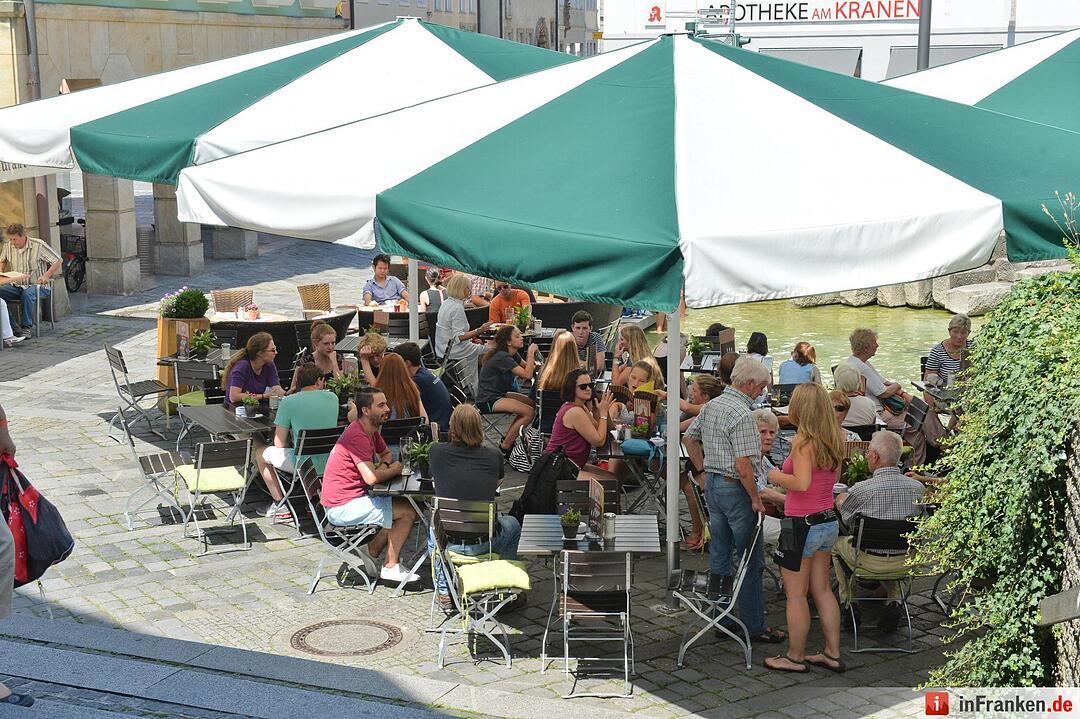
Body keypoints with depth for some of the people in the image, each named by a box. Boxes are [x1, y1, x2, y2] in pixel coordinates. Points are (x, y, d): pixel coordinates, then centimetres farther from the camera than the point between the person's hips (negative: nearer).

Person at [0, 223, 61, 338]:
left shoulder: (39, 245, -7)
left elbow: (57, 261, -4)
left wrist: (46, 276, -17)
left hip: (36, 285, -4)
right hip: (16, 285, 5)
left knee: (27, 294, -39)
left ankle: (26, 328, -31)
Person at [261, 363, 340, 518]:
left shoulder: (288, 402, -8)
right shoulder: (333, 398, 2)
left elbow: (279, 444, -4)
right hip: (330, 463, 5)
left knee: (263, 454, 19)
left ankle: (280, 506, 20)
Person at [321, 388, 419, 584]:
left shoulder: (370, 430, 8)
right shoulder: (357, 436, -23)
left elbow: (385, 452, 28)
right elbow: (371, 478, -31)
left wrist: (384, 465, 4)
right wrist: (394, 470, -12)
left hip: (352, 498, 10)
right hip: (343, 507, -10)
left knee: (403, 504, 13)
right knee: (408, 512, -9)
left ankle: (371, 551, 14)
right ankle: (391, 567, 3)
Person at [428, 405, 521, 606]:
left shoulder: (436, 452, -6)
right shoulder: (493, 457, -4)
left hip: (449, 542, 1)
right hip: (483, 543, -1)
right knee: (512, 525, 32)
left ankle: (443, 591, 35)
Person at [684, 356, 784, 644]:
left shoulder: (711, 406, 8)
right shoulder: (741, 414, -21)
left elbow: (689, 438, 21)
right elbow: (743, 466, -24)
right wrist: (756, 499, -15)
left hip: (713, 484, 9)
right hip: (735, 488, -9)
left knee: (719, 555, 14)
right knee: (751, 561, 0)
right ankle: (754, 626, 4)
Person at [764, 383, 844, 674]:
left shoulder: (803, 441, -19)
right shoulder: (834, 440, 4)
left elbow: (802, 483, -29)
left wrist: (777, 477, -12)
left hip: (803, 525, -8)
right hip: (828, 521, 8)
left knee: (795, 594, 6)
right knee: (822, 589, 17)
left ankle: (795, 657, 16)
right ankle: (832, 654, 24)